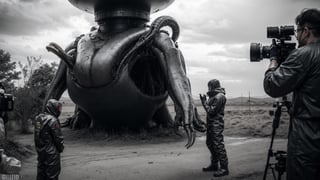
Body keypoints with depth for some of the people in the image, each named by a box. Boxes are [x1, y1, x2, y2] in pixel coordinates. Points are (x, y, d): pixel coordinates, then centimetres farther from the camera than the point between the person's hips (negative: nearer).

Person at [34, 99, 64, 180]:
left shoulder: (38, 118, 5)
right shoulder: (53, 120, -20)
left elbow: (37, 135, 11)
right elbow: (58, 137, -16)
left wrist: (39, 148, 16)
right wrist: (60, 148, 0)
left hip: (40, 151, 8)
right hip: (51, 153, -8)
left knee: (41, 173, 18)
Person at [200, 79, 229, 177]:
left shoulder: (219, 96, -15)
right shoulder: (214, 96, 15)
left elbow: (211, 111, -18)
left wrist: (204, 102, -9)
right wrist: (204, 101, 10)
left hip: (217, 124, -10)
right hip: (211, 123, 10)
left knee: (218, 145, -9)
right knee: (210, 143, 17)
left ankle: (224, 168, -5)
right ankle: (214, 165, 29)